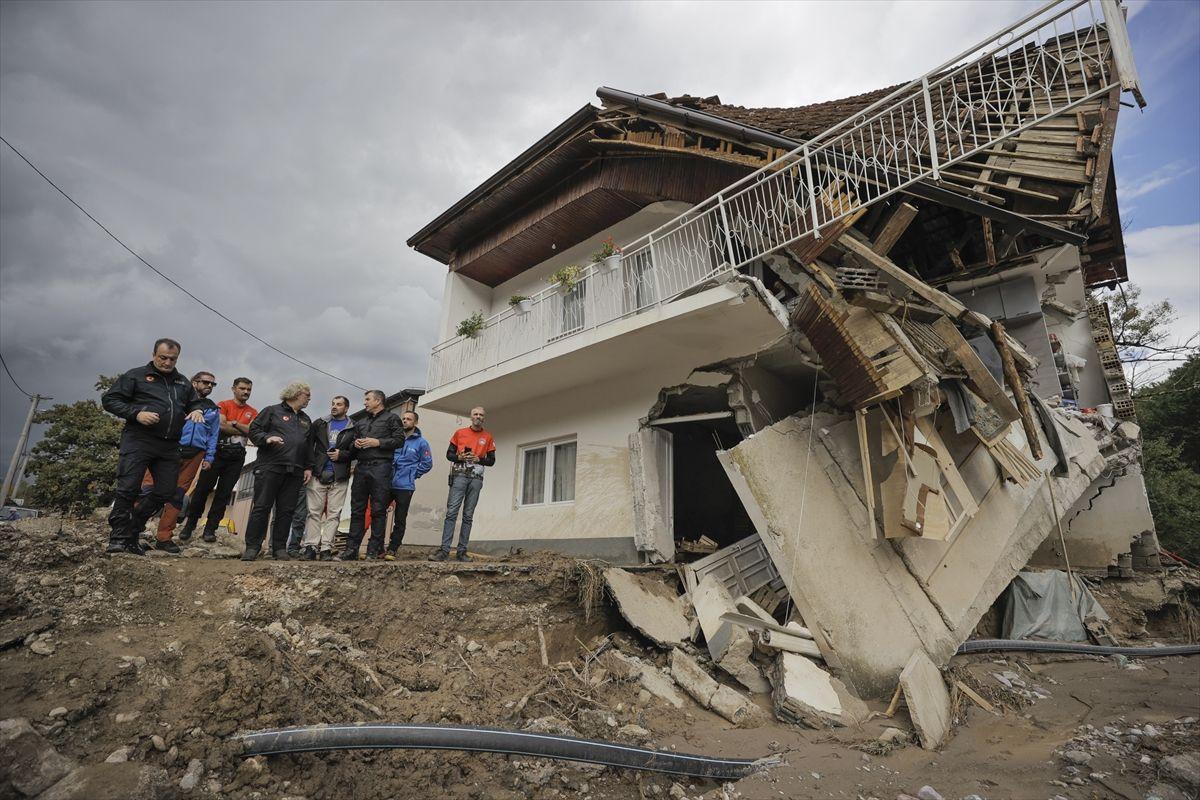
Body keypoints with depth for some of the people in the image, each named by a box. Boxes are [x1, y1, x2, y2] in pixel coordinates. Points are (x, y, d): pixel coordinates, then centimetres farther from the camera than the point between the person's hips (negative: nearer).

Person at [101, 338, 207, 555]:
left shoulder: (183, 383, 20)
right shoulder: (136, 375, 6)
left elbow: (195, 402, 30)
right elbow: (109, 399, 3)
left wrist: (197, 410, 4)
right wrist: (136, 414, -14)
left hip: (169, 447, 5)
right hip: (138, 441, -5)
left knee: (165, 492, 3)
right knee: (128, 489, -8)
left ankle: (132, 532, 19)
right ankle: (118, 537, 2)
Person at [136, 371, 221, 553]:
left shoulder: (213, 410, 19)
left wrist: (209, 458, 8)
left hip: (194, 456, 3)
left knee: (177, 496, 6)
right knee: (148, 488, -12)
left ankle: (164, 538, 12)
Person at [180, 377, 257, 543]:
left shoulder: (253, 412, 11)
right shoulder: (223, 405, 3)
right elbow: (221, 425, -12)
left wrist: (234, 423, -10)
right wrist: (243, 430, -9)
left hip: (237, 457, 2)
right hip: (218, 452, -2)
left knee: (224, 493, 1)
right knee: (203, 488, -1)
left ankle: (210, 529, 7)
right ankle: (189, 525, 12)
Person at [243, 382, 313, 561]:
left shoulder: (306, 420, 24)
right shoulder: (272, 411, 8)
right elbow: (254, 430, 1)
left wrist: (309, 467, 13)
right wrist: (267, 438, -18)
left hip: (295, 472, 5)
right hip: (270, 467, -5)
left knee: (286, 511, 3)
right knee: (261, 507, -5)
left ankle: (280, 549, 8)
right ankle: (252, 548, 1)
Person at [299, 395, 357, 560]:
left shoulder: (353, 429, 8)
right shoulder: (319, 424, 14)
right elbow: (308, 445, 9)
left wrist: (342, 455, -12)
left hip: (339, 478, -1)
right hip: (318, 474, 1)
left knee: (334, 514, -2)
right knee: (313, 512, -1)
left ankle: (326, 548, 0)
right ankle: (310, 546, 1)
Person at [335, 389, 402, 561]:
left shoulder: (391, 418, 7)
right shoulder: (361, 422, 26)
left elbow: (399, 439, -6)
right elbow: (352, 448, 29)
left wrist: (378, 442, -11)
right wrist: (355, 444, 7)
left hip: (380, 467, -6)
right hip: (361, 467, 6)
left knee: (378, 511, -5)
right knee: (357, 510, 5)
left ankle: (374, 551, -1)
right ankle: (351, 549, 9)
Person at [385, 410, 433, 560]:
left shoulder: (421, 442, 3)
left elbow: (427, 463, 4)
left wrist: (412, 474, 0)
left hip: (405, 487, -3)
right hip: (387, 484, 3)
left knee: (400, 520, 2)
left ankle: (392, 550, 11)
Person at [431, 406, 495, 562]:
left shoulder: (488, 438, 12)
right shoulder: (460, 433, 11)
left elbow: (491, 460, 11)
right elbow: (449, 454, 11)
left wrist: (478, 459, -8)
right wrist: (459, 457, -9)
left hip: (476, 478, 1)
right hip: (460, 476, -1)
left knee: (468, 516, 2)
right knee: (451, 512, -10)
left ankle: (462, 551, 4)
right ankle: (444, 550, -12)